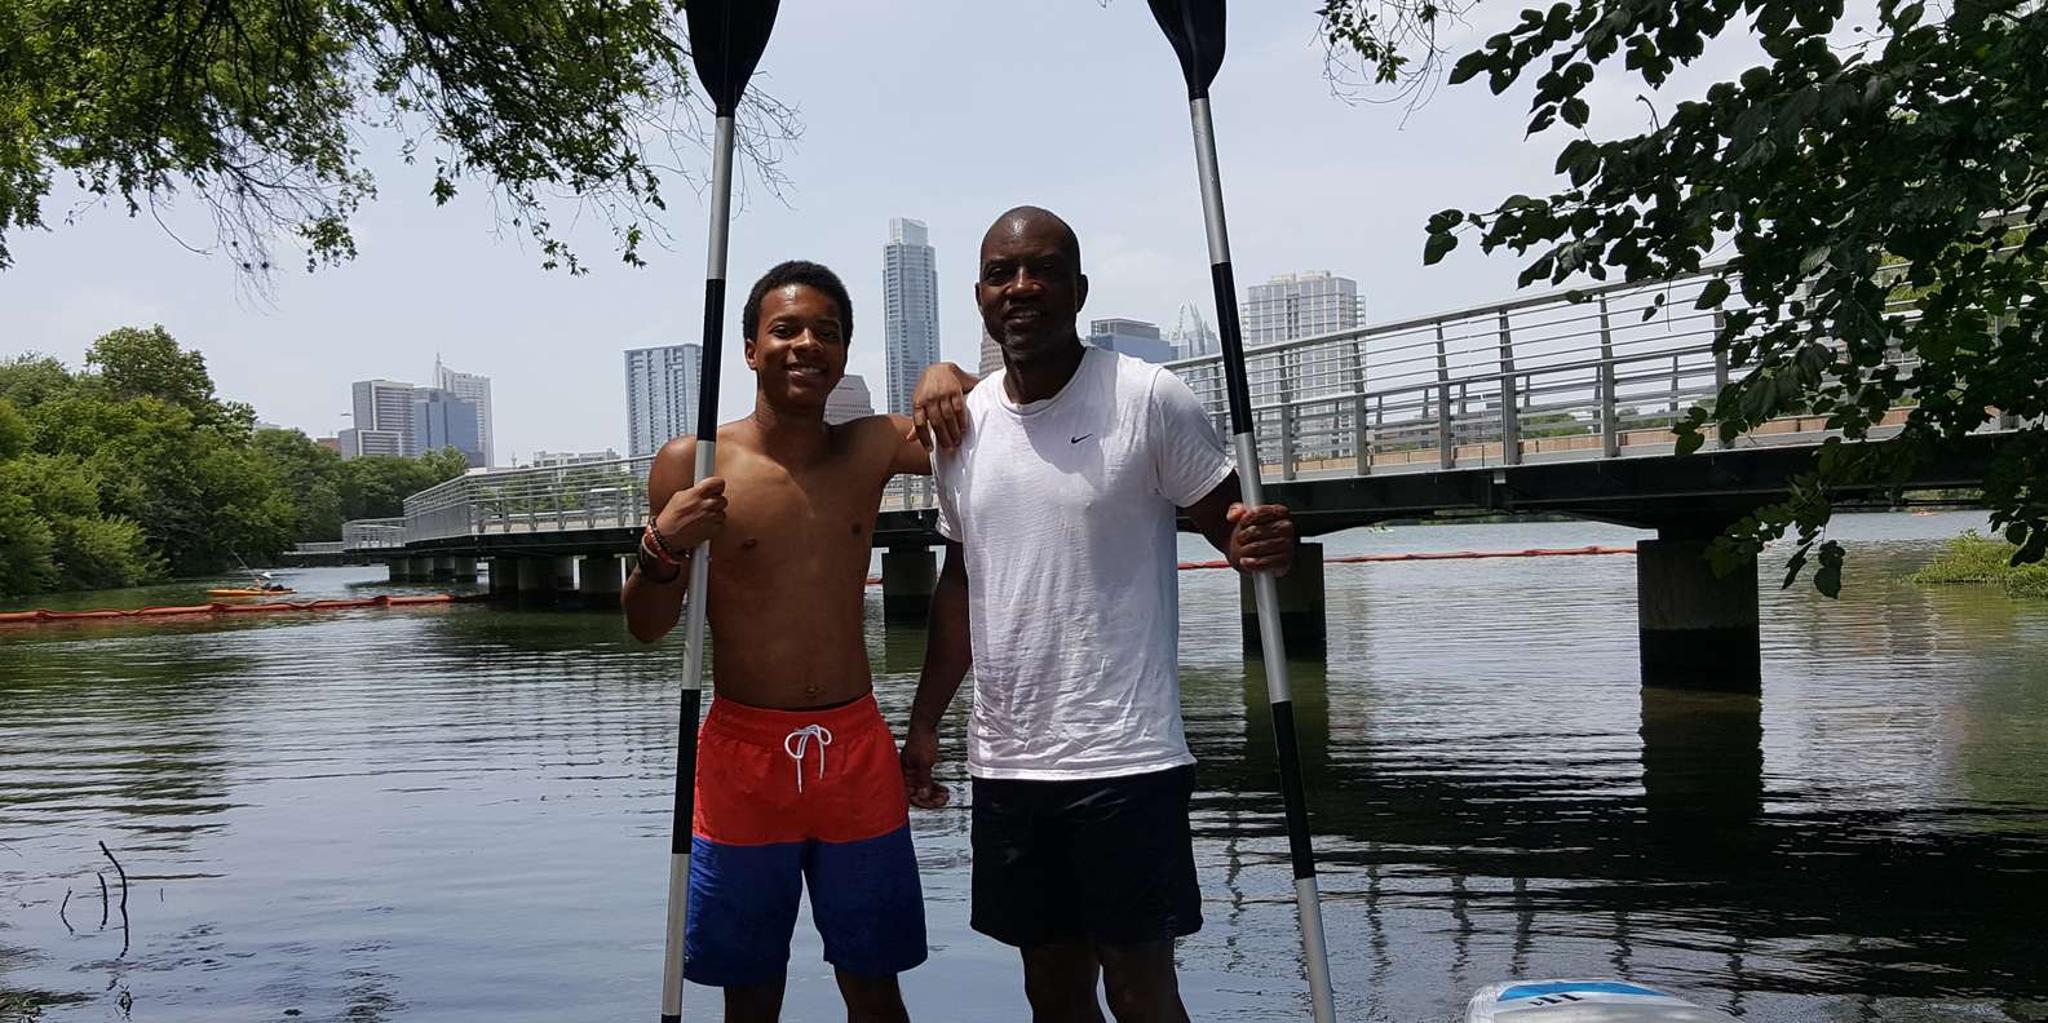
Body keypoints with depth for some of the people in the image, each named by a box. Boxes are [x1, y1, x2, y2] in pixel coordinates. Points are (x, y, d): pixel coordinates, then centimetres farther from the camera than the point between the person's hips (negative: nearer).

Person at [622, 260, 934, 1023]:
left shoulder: (873, 450, 1)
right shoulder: (691, 465, -5)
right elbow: (647, 627, 0)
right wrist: (661, 545, -20)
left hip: (856, 749, 2)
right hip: (742, 752, -1)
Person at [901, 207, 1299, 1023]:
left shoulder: (1150, 400, -9)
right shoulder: (963, 421, 7)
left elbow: (1230, 525, -5)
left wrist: (1264, 545, -29)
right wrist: (924, 724, 16)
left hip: (1126, 759, -5)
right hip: (1005, 763, 5)